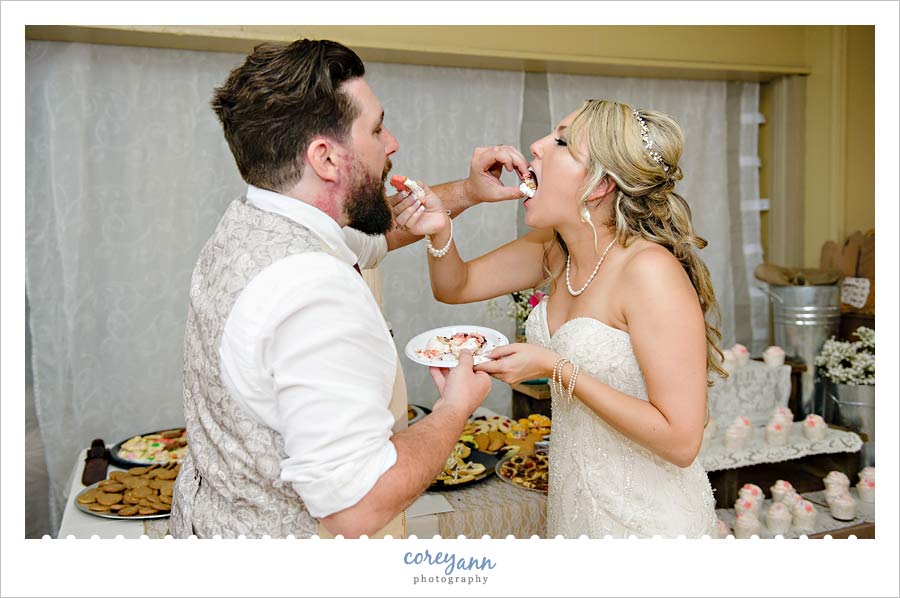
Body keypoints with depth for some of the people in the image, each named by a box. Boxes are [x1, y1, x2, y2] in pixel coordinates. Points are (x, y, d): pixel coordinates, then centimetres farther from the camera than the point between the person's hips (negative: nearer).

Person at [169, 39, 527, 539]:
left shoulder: (249, 225, -3)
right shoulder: (314, 291, -32)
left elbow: (373, 228, 16)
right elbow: (357, 506, -32)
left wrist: (469, 192, 11)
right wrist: (458, 405, -18)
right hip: (292, 535, -8)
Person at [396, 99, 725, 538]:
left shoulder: (650, 270, -27)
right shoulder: (554, 250, -4)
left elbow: (681, 440, -27)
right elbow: (453, 287, 7)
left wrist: (556, 368, -27)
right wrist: (439, 224, -12)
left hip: (646, 518, -6)